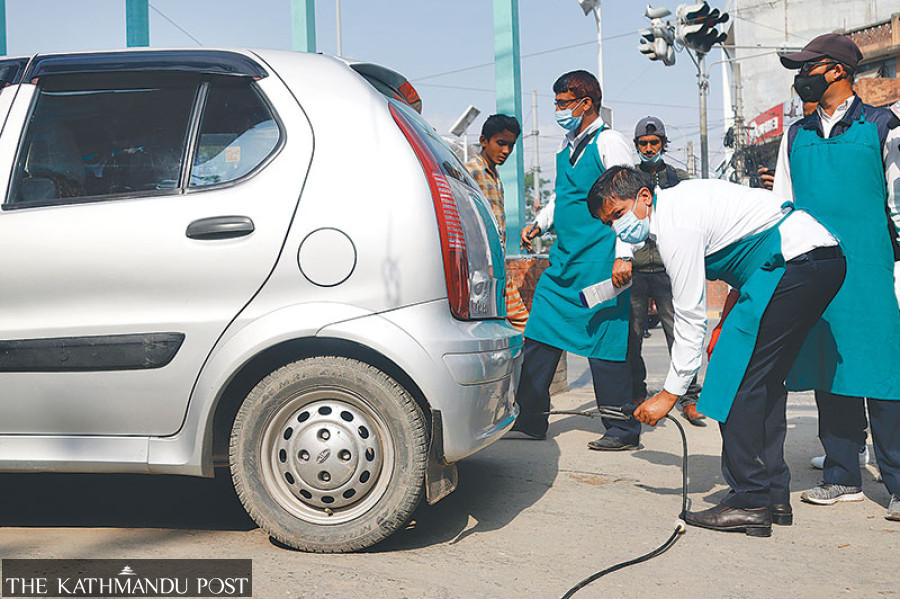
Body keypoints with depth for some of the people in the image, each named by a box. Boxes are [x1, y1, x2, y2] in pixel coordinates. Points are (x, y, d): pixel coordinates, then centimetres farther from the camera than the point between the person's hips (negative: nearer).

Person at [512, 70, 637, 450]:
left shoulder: (608, 143, -8)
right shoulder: (567, 145, 16)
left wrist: (623, 255, -19)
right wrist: (539, 223, 16)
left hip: (599, 263, -8)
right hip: (564, 258, 8)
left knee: (605, 345, -4)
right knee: (539, 334, 6)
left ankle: (624, 430, 8)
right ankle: (529, 418, 16)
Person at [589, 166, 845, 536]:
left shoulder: (674, 225, -13)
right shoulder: (678, 198, 16)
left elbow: (690, 317, -12)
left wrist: (669, 394, -6)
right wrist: (730, 319, 21)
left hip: (795, 261, -11)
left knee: (739, 379, -10)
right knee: (765, 379, 12)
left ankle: (750, 502, -9)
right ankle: (775, 496, 14)